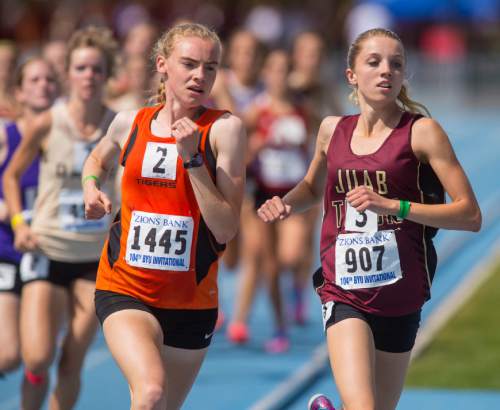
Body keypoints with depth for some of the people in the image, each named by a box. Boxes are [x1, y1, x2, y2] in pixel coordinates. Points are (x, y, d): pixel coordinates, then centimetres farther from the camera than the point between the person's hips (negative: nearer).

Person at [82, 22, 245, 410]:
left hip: (192, 300, 0)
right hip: (125, 290, 0)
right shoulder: (130, 123, 2)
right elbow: (97, 159, 28)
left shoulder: (224, 128, -8)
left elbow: (226, 229, -14)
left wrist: (192, 158, -19)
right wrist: (91, 186, 7)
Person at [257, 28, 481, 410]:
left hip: (399, 297, 0)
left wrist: (393, 206, -20)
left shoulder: (421, 131, -6)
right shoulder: (332, 130, 5)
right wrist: (285, 204, 5)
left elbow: (471, 215, -11)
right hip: (344, 295, 0)